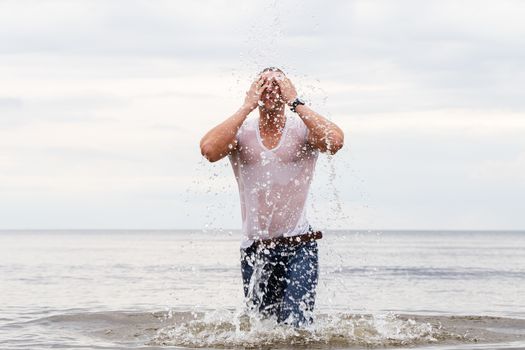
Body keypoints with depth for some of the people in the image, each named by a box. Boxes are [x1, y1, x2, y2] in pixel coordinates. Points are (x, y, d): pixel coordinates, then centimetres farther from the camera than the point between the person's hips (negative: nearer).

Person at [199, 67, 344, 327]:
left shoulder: (303, 129, -3)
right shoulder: (241, 131, 1)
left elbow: (335, 142, -25)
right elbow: (209, 150, -20)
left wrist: (295, 103, -18)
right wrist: (247, 107, -15)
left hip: (299, 245, -3)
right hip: (254, 246, 3)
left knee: (296, 325, -14)